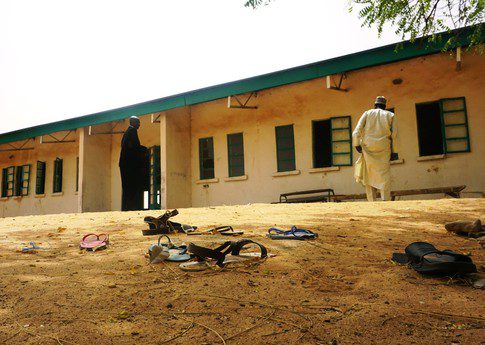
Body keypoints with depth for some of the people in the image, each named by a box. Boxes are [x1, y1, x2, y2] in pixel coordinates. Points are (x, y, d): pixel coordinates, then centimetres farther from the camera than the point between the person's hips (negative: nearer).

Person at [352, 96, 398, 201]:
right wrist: (394, 151, 6)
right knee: (384, 175, -2)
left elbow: (357, 129, 0)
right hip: (383, 149, 0)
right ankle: (385, 201, -14)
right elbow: (394, 134, 5)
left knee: (369, 176, 5)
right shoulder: (390, 115, 14)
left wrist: (357, 144, 3)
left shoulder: (367, 113, 14)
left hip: (368, 148, 0)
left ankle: (372, 202, 1)